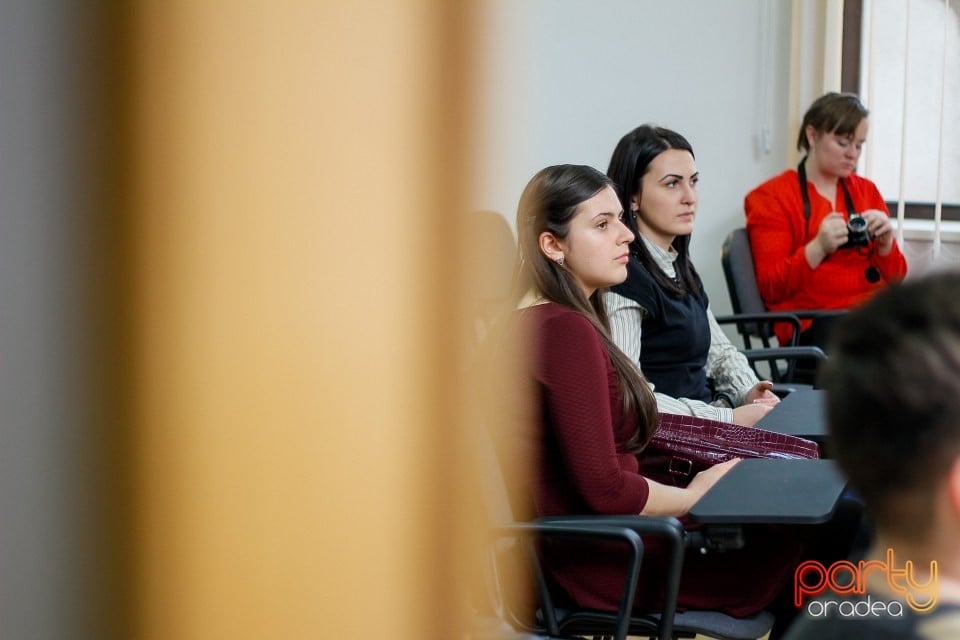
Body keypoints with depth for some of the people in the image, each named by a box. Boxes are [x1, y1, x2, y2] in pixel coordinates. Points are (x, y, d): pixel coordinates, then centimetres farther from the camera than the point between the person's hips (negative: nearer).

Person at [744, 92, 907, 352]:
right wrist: (819, 248, -17)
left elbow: (895, 277, 19)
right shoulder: (772, 197, 7)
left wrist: (885, 242, -2)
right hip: (814, 323, -5)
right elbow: (770, 287, -2)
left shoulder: (866, 191, 20)